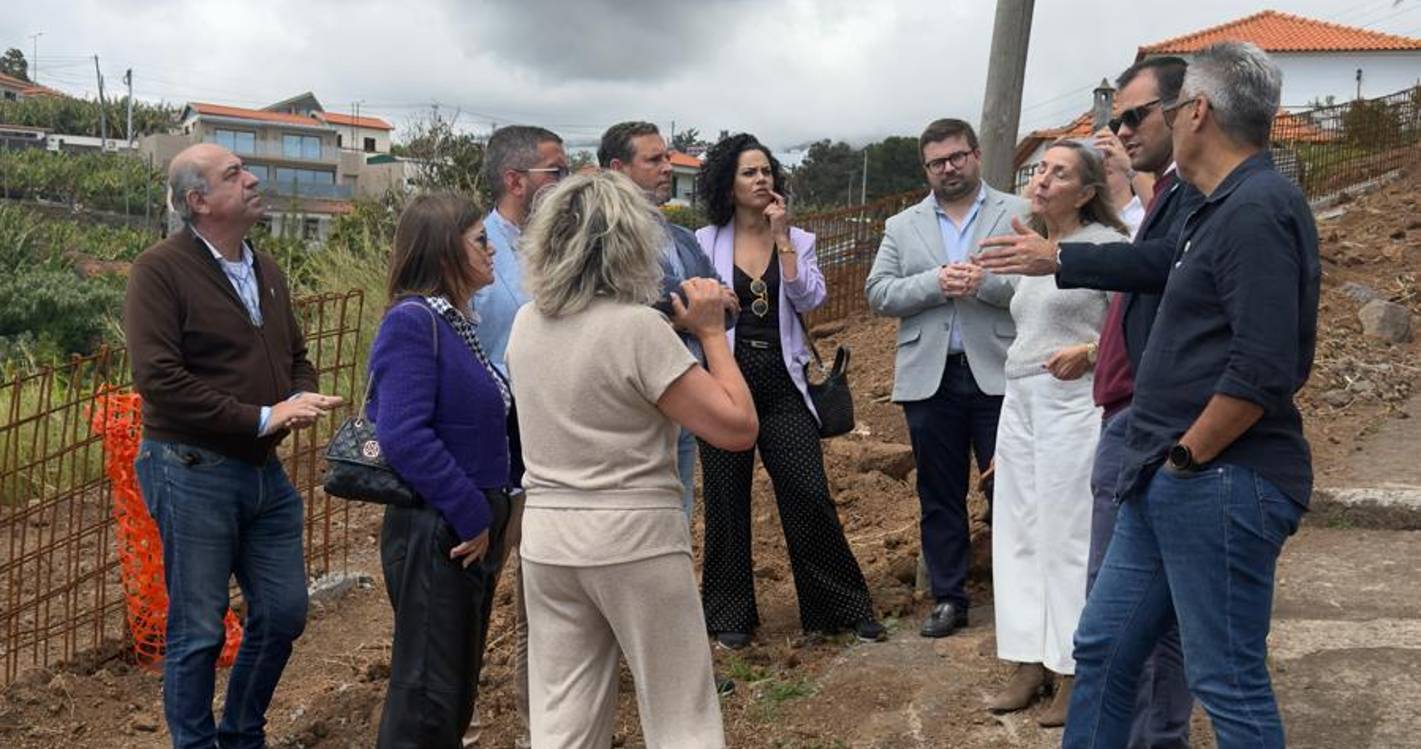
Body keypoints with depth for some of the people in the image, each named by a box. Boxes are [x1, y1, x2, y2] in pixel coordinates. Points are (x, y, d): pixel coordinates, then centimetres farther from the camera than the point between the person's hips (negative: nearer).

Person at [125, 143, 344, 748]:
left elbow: (296, 356, 19)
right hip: (191, 472, -7)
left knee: (283, 614, 14)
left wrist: (300, 398, -5)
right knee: (197, 630, 5)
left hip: (265, 472, 7)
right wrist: (261, 419, -20)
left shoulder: (265, 270, 12)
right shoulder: (160, 270, -12)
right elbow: (157, 378, -20)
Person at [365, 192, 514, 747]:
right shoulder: (412, 322, -17)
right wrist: (470, 515, -20)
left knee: (458, 682, 20)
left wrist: (486, 515, 7)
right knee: (428, 691, 2)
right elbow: (404, 436, -25)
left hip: (472, 529, 9)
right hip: (436, 532, -9)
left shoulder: (458, 320, 10)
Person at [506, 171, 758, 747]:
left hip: (547, 537, 6)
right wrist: (711, 332, -6)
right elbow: (738, 428, -16)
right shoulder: (637, 326, -16)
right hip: (635, 539, -6)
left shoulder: (526, 325, 4)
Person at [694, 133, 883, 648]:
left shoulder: (798, 239, 6)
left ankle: (844, 606, 12)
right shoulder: (705, 243, 0)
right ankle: (731, 615, 20)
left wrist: (781, 237, -13)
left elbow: (810, 299, -9)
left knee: (809, 497, -2)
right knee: (727, 502, 6)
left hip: (782, 382, 1)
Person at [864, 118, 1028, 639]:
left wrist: (984, 283, -19)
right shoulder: (902, 227, 12)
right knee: (939, 495, 10)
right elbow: (878, 293, 3)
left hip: (997, 375, -3)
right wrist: (935, 283, -11)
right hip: (929, 378, 3)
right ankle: (948, 597, 20)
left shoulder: (1017, 214, 4)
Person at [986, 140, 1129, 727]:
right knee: (1019, 532, 8)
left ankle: (1076, 673, 6)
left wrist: (1090, 350, -20)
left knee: (1070, 535, -4)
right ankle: (1031, 662, 17)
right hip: (1018, 401, 8)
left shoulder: (1105, 243, -6)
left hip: (1073, 403, -8)